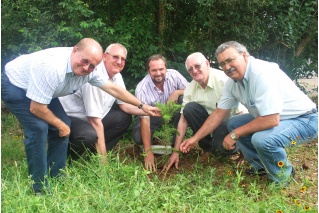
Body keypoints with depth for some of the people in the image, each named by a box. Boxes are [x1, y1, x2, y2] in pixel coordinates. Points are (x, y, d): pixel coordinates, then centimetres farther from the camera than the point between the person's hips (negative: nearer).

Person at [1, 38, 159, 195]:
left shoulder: (88, 70, -16)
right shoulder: (53, 68, -40)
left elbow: (113, 88, -3)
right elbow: (36, 108, -32)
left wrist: (142, 106, 1)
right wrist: (61, 126, -16)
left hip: (38, 88, 8)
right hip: (13, 85, -8)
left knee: (63, 124, 0)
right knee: (38, 127, -24)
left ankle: (56, 177, 15)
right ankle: (39, 188, -9)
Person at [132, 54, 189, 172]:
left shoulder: (174, 75, -20)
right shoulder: (142, 89, -28)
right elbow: (144, 120, -31)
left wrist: (177, 92, -33)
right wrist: (148, 152, -36)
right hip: (153, 116, -3)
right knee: (138, 137, -30)